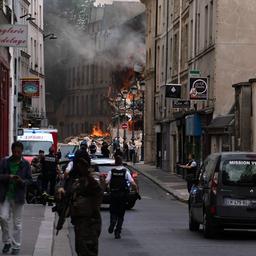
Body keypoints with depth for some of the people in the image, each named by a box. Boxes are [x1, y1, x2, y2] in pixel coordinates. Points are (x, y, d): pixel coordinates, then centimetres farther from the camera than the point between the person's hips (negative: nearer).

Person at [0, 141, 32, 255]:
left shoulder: (25, 164, 1)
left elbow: (30, 180, 3)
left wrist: (22, 181, -19)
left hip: (18, 196, 0)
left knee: (17, 223, 3)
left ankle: (16, 246, 13)